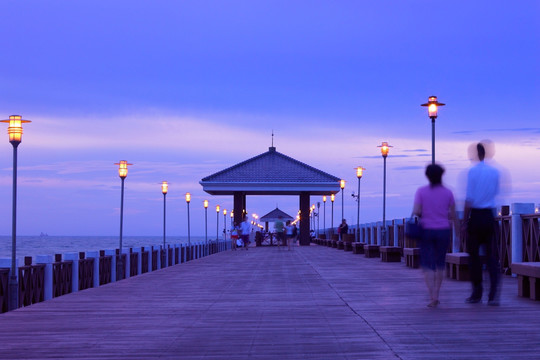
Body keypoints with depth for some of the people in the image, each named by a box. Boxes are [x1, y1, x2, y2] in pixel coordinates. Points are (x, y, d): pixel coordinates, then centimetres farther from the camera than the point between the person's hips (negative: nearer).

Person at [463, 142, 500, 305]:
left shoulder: (472, 171, -9)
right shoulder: (495, 172, 4)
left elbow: (469, 199, -10)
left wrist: (464, 222, -5)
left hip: (475, 215, -3)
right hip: (490, 215, 4)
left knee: (474, 254, 7)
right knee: (492, 255, 3)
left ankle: (477, 293, 12)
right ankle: (493, 293, -7)